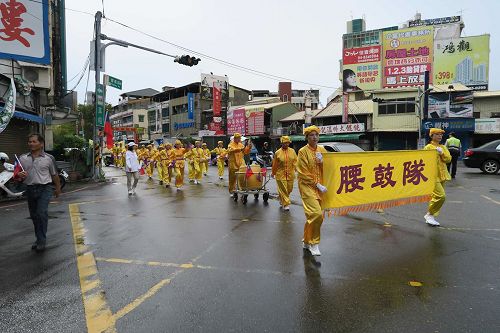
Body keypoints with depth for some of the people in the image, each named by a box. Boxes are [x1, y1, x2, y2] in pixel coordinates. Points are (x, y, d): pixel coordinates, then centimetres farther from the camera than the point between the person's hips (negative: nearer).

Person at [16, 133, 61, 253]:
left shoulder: (49, 158, 0)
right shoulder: (22, 158, 7)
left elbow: (54, 175, 8)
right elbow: (16, 173, 10)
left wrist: (58, 188, 13)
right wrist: (19, 175, -14)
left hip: (45, 189, -4)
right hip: (30, 189, 4)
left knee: (42, 213, -17)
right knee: (34, 215, 12)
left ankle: (42, 241, -9)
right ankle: (39, 239, 27)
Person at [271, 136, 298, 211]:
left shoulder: (292, 151, 4)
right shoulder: (278, 152, -3)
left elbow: (295, 160, 6)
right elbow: (275, 164, 4)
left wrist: (295, 168, -12)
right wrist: (273, 173, 11)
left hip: (290, 174, 3)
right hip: (281, 174, -3)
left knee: (289, 189, 12)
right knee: (283, 190, -3)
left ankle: (282, 200, 36)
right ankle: (286, 204, 7)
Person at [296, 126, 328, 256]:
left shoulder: (322, 150, 10)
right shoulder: (303, 151, -6)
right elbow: (303, 173, -9)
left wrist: (322, 161, -8)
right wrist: (317, 185, -13)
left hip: (320, 187, 6)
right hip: (307, 186, -5)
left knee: (313, 215, 10)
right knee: (317, 214, -17)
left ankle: (306, 241, 28)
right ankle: (314, 243, 0)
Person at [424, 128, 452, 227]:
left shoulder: (443, 147, 14)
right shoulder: (428, 147, -7)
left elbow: (448, 159, 3)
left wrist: (441, 153, -11)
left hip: (442, 175, 7)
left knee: (435, 196, 10)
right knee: (441, 196, -16)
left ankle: (430, 216, 20)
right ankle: (430, 214, -1)